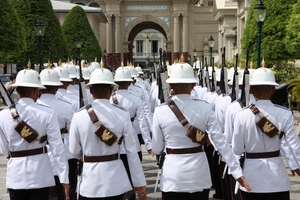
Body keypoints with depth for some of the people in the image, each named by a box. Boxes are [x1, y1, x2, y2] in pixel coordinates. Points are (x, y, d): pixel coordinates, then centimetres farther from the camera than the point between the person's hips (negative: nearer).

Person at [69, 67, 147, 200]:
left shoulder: (79, 116, -8)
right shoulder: (122, 115, -8)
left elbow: (74, 151, 0)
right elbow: (131, 151, -6)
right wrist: (139, 182, 3)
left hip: (91, 178, 0)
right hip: (115, 179, 0)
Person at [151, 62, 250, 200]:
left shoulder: (160, 111, -8)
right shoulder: (205, 108, -7)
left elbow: (156, 149, -1)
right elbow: (220, 142, -9)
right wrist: (237, 171, -5)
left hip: (173, 175, -1)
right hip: (199, 172, 1)